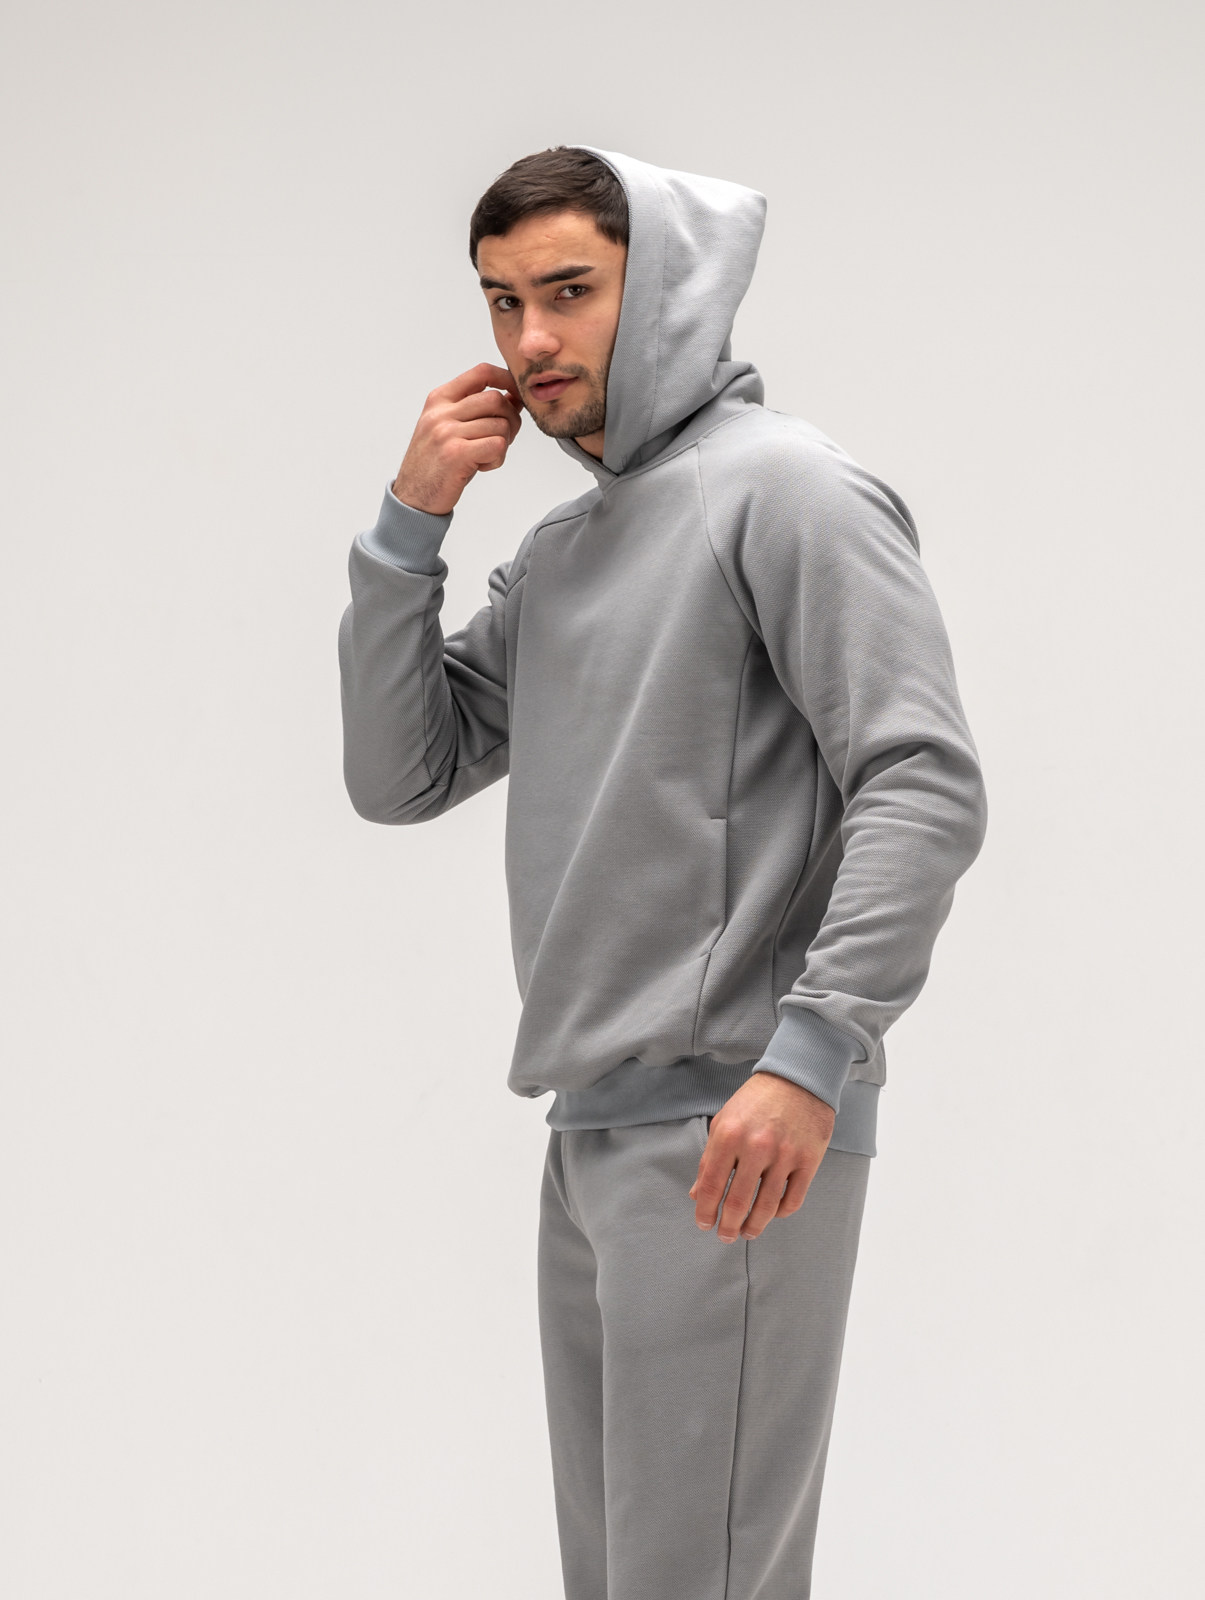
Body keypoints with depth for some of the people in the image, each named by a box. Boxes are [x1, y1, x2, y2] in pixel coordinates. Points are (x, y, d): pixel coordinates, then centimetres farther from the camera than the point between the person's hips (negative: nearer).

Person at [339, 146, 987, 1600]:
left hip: (730, 1135, -8)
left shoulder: (782, 488, -7)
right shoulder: (554, 554, 18)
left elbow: (925, 785, -16)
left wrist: (810, 1054, -23)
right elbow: (399, 775, 16)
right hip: (590, 1131, 8)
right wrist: (411, 522, 7)